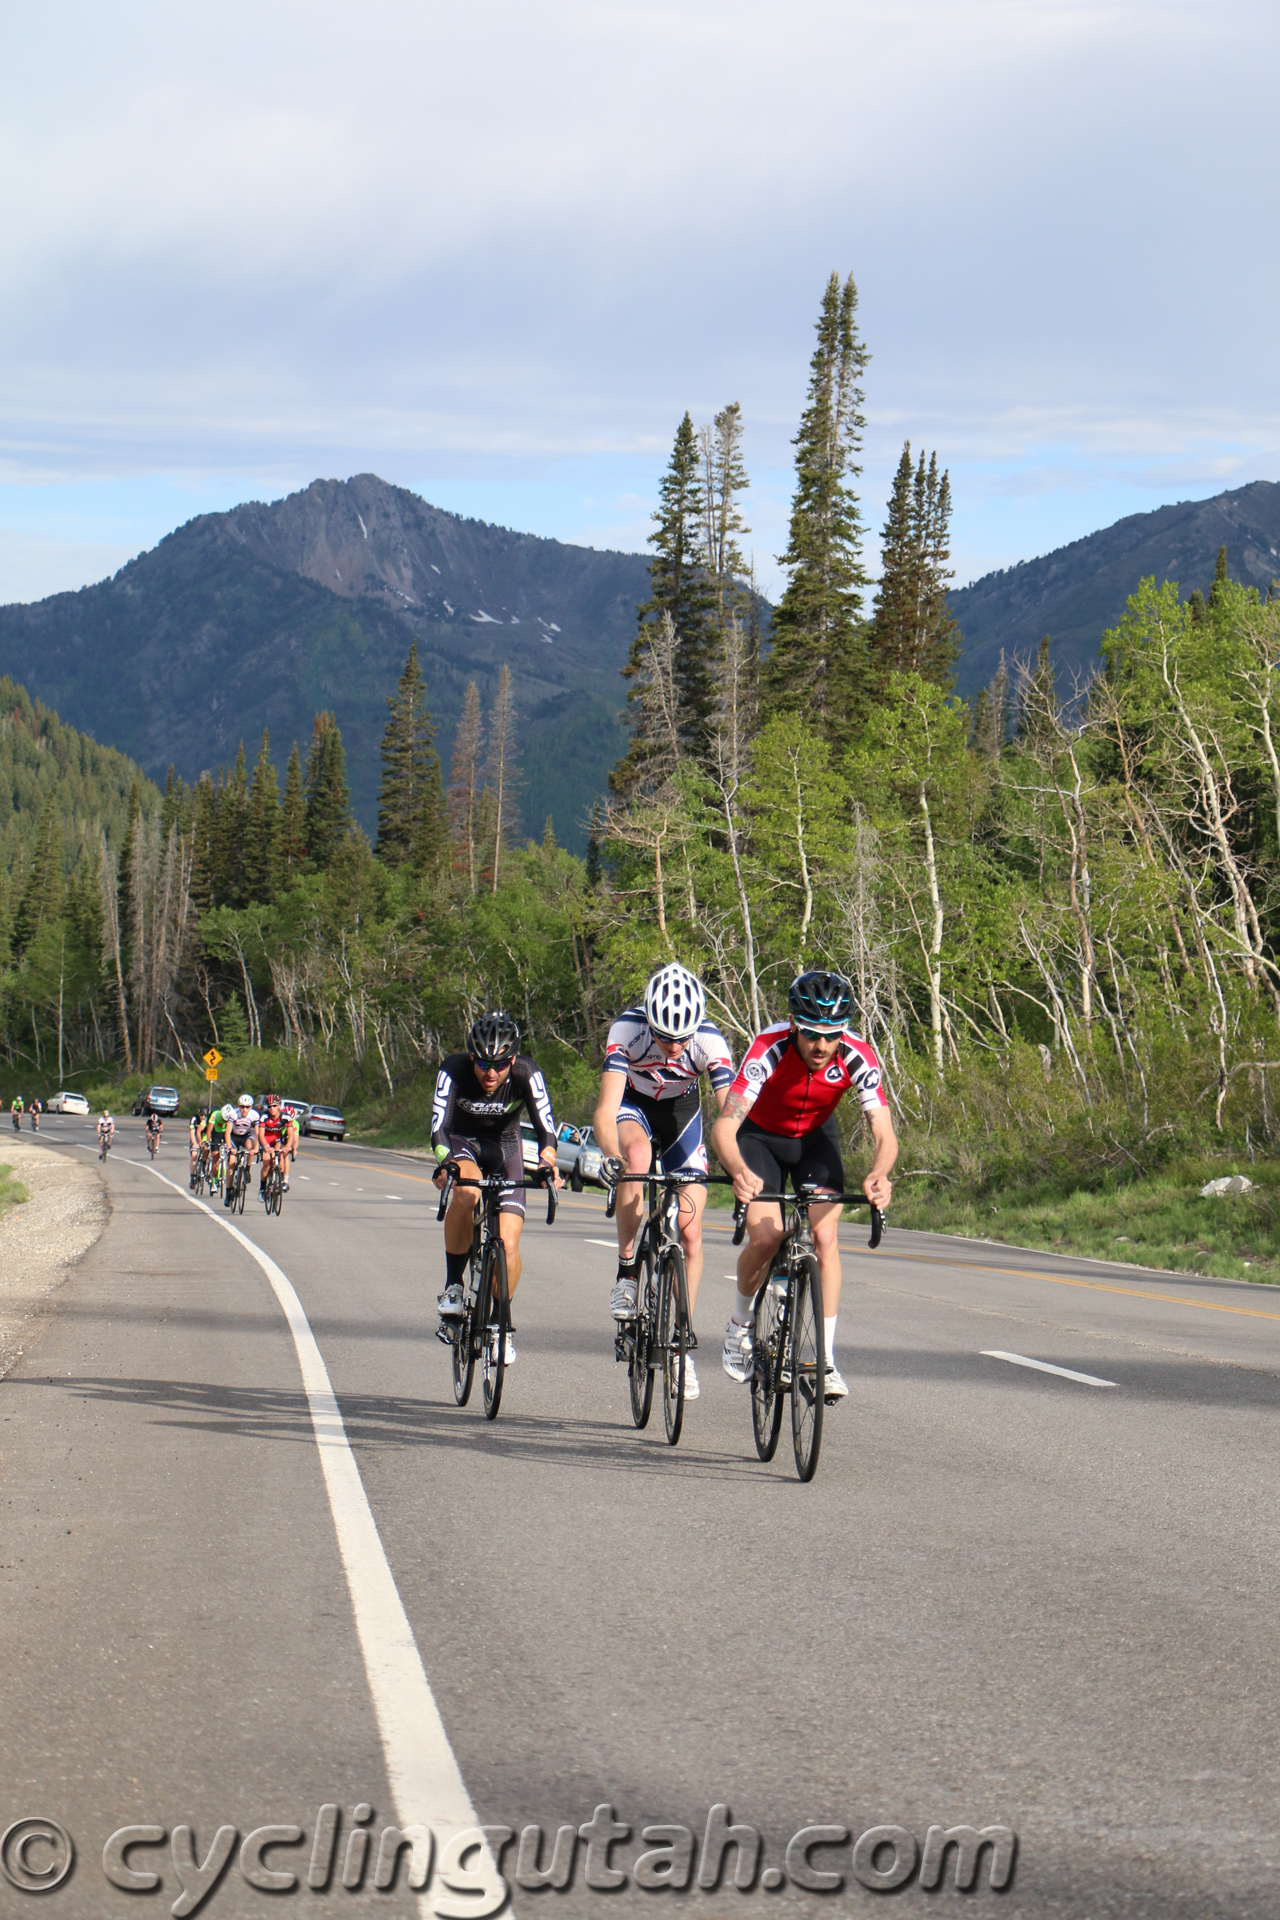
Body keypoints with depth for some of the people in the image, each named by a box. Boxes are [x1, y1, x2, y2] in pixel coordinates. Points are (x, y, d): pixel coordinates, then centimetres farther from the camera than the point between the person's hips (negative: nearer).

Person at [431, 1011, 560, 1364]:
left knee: (508, 1244, -13)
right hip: (462, 1142, -1)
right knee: (467, 1191, -36)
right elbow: (439, 1127, -36)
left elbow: (545, 1126, -35)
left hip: (504, 1147, 1)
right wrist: (446, 1164, -56)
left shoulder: (526, 1074, -28)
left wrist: (548, 1159, -56)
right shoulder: (454, 1070, -30)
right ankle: (452, 1287, -20)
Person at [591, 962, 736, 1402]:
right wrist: (611, 1156, -58)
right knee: (637, 1155, -38)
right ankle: (627, 1273, -22)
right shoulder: (627, 1030, -33)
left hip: (681, 1110, 1)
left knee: (689, 1232, -7)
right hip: (633, 1105, -1)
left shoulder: (710, 1042, -30)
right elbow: (606, 1110, -39)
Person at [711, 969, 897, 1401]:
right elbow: (724, 1126, -41)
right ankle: (741, 1322, 12)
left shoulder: (858, 1056, -28)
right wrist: (739, 1171, -62)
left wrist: (878, 1175, -55)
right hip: (760, 1136, -2)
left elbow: (885, 1133, -32)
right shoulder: (769, 1049, -35)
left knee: (824, 1238, -16)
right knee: (765, 1238, -18)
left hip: (815, 1138, 2)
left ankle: (825, 1357, -8)